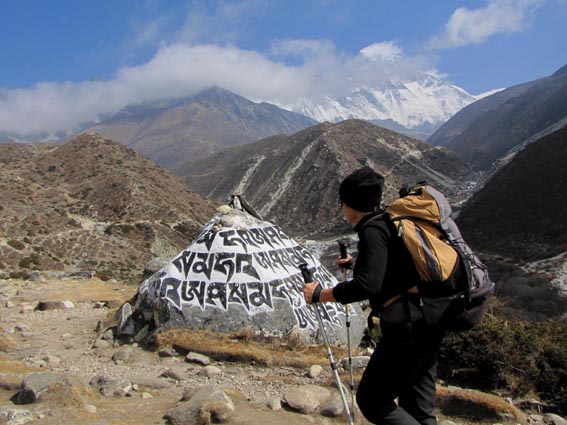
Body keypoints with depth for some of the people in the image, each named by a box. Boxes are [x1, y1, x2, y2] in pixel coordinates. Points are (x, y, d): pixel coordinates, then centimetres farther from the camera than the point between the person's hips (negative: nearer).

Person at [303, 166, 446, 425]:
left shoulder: (373, 229, -14)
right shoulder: (392, 222, 13)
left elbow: (368, 285, -26)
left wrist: (319, 295, -16)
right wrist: (357, 264, 43)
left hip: (407, 328, -9)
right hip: (429, 325, 9)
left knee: (371, 400, 5)